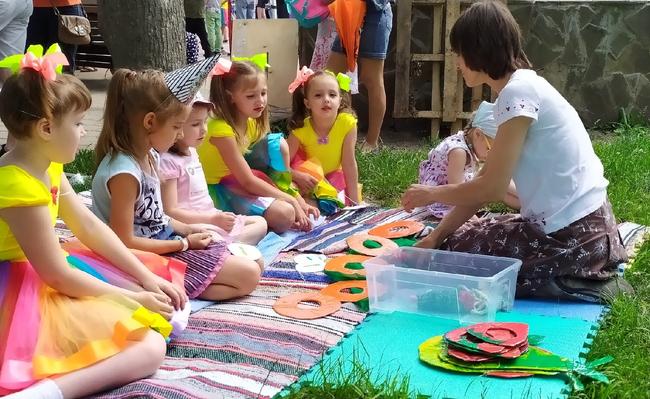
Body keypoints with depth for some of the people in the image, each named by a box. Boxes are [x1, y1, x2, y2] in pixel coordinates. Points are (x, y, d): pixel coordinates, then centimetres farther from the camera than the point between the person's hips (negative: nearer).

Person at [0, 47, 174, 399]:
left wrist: (146, 278, 5)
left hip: (47, 281, 10)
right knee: (150, 349, -19)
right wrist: (131, 299, -10)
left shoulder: (49, 169, 4)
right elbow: (59, 277, -21)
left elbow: (91, 227, 11)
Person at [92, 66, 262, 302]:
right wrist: (185, 243, -15)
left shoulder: (149, 155, 4)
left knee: (253, 264, 10)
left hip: (163, 238, 10)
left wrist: (186, 229, 3)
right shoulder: (124, 172, -25)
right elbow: (125, 242, -23)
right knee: (248, 277, -12)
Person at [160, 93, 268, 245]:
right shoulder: (168, 161, -17)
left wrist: (217, 215, 9)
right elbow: (170, 212, -21)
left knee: (260, 222, 7)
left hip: (210, 215, 11)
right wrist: (213, 219, -22)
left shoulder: (191, 151, 13)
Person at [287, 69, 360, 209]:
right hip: (307, 178, -2)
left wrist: (354, 201, -20)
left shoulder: (347, 123, -27)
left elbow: (349, 163, -21)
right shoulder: (301, 129, -27)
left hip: (333, 175, 2)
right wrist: (298, 176, -43)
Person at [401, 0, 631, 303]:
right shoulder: (524, 86, 12)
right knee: (470, 234, 23)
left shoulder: (517, 92, -18)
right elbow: (488, 182, 11)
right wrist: (436, 235, 8)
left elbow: (493, 188, -17)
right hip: (585, 224, 9)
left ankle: (568, 283, -4)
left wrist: (432, 194, 0)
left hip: (572, 235, -9)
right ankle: (584, 272, 14)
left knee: (453, 254, 3)